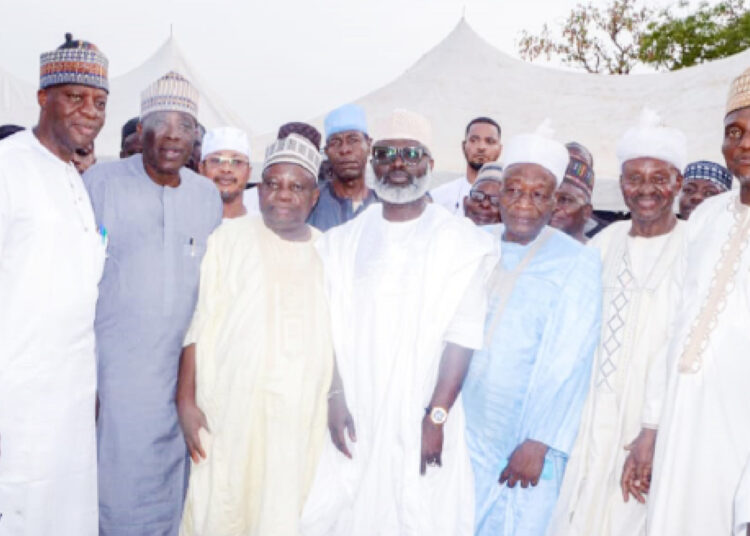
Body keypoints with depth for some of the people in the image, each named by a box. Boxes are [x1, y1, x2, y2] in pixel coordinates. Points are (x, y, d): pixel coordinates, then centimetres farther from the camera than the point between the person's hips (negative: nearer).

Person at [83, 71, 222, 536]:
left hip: (185, 373, 4)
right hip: (116, 373, -3)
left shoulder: (209, 195, 7)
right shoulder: (101, 181, -3)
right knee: (120, 497, 2)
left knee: (172, 498, 13)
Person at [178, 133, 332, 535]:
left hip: (304, 416, 2)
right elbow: (198, 323, -2)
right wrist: (186, 401, -7)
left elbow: (336, 333, 13)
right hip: (231, 409, -2)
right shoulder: (230, 238, 1)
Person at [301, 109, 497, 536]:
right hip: (353, 419, 3)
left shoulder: (462, 241, -2)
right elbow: (330, 329, 6)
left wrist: (437, 416, -13)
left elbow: (461, 337, -7)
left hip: (419, 421, -2)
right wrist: (335, 397, -5)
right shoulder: (344, 241, 10)